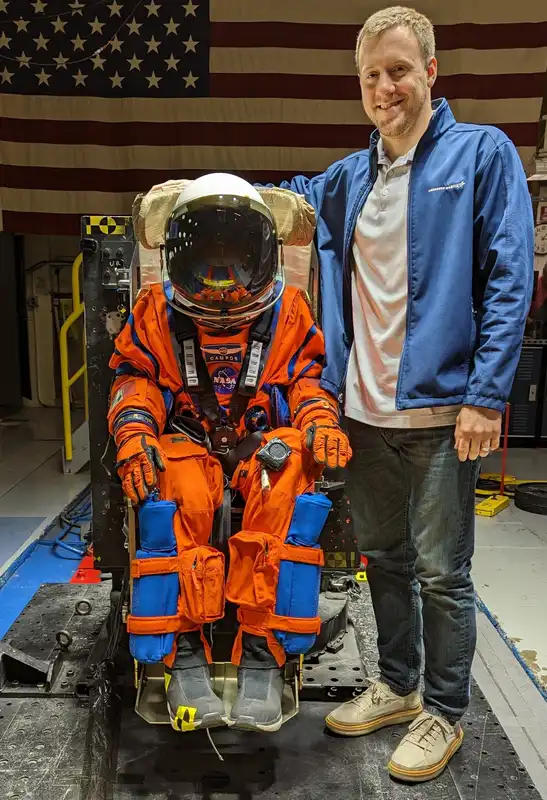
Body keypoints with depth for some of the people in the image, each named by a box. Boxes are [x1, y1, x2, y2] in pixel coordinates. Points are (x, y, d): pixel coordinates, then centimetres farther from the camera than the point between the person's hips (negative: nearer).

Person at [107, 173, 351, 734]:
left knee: (290, 488, -35)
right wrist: (135, 434, -14)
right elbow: (135, 377, 6)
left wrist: (321, 422, -13)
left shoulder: (288, 310, 8)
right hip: (185, 445, 0)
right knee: (173, 501, -35)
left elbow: (306, 378, 9)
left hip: (265, 442, 0)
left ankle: (263, 653, -28)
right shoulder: (157, 311, 8)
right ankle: (185, 656, -24)